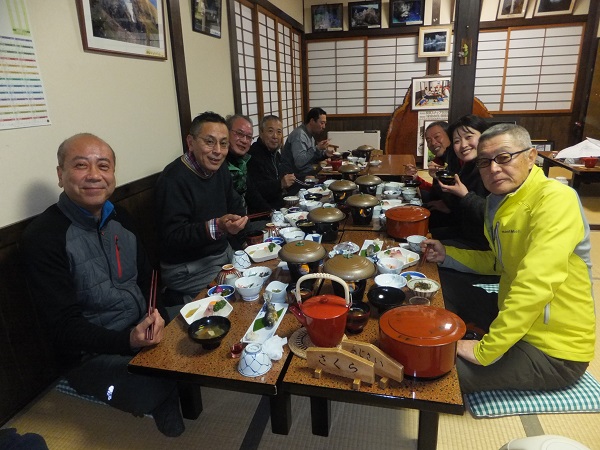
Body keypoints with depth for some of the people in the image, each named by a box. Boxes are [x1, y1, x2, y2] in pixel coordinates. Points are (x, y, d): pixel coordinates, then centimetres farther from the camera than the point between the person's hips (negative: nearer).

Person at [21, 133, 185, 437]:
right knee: (161, 389, -26)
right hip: (93, 354, -6)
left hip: (143, 331, 7)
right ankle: (173, 427, 7)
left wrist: (155, 313, -11)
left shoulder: (119, 218, 6)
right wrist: (128, 341, -32)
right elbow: (63, 326, -17)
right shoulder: (43, 237, -16)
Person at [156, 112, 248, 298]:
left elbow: (236, 204, 18)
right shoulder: (174, 179, -23)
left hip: (224, 253, 9)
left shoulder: (219, 168, 5)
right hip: (188, 269, -8)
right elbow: (173, 237, -27)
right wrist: (216, 227, -39)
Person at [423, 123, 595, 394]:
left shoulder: (555, 199, -25)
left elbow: (536, 284, -35)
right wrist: (447, 255, 4)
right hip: (516, 321, 8)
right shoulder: (498, 201, 3)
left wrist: (485, 351, -30)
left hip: (555, 353, -8)